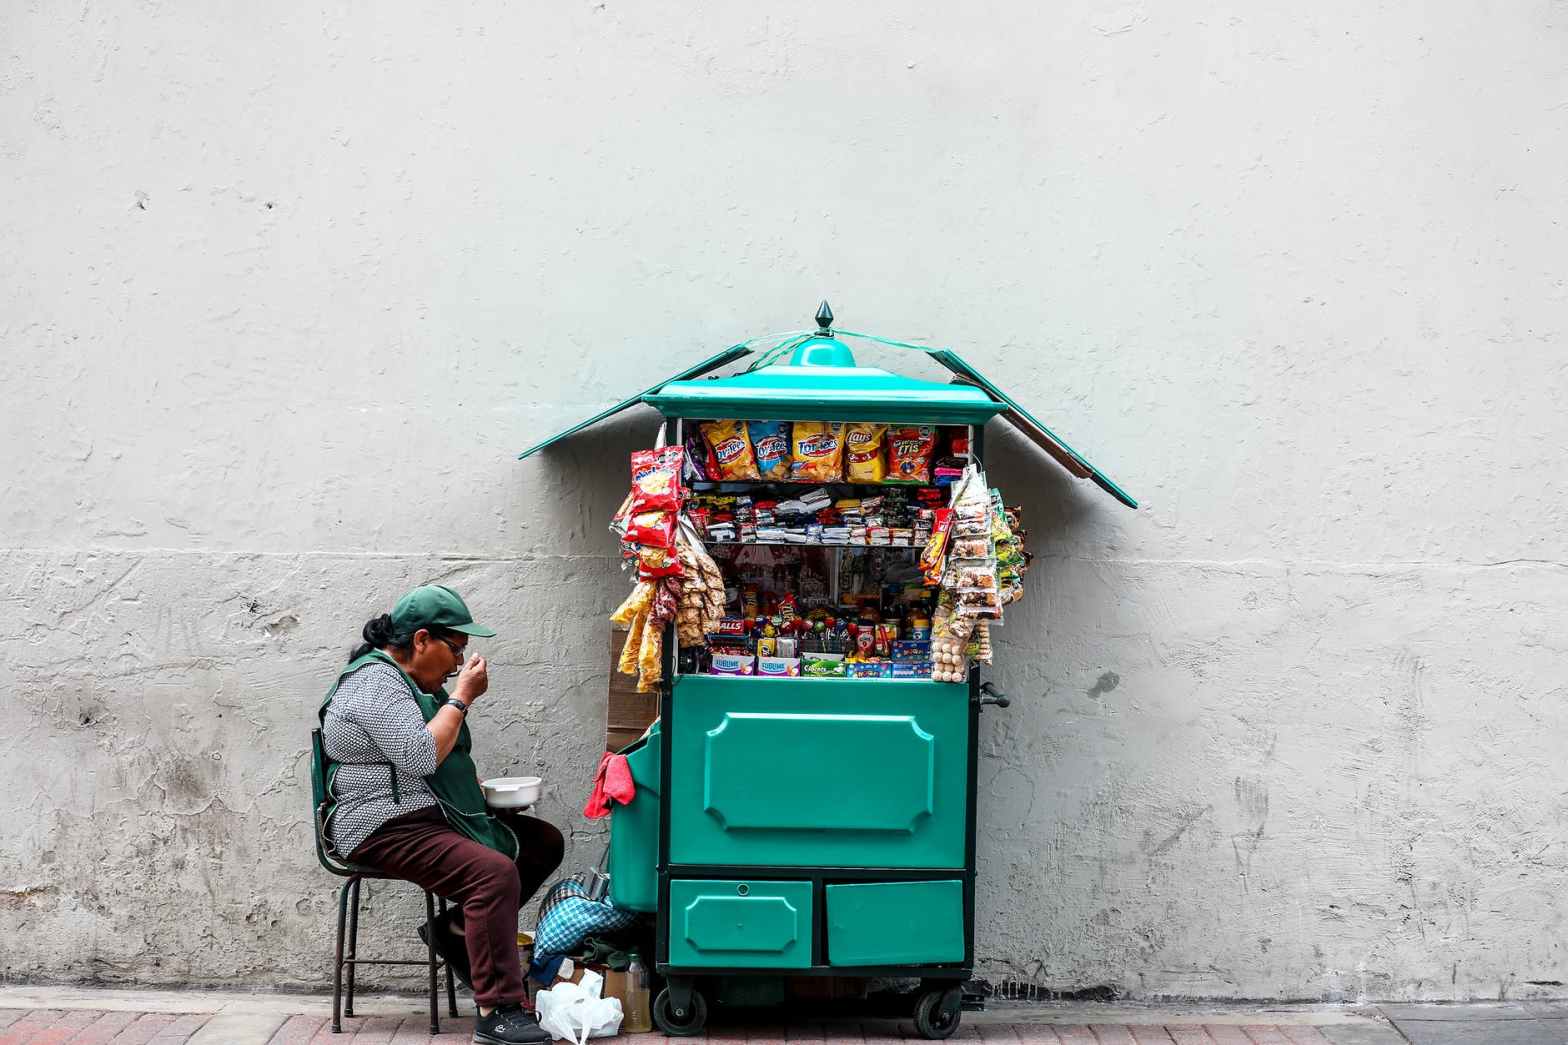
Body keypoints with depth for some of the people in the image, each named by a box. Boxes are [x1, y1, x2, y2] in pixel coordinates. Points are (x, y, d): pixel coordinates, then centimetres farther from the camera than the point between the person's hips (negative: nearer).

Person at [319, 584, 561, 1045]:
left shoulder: (410, 679, 17)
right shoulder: (374, 681, -14)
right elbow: (420, 756, -25)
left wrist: (473, 783, 12)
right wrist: (462, 697, -15)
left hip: (433, 814, 11)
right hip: (386, 829, -11)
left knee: (544, 842, 3)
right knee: (495, 871, -31)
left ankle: (457, 929, 1)